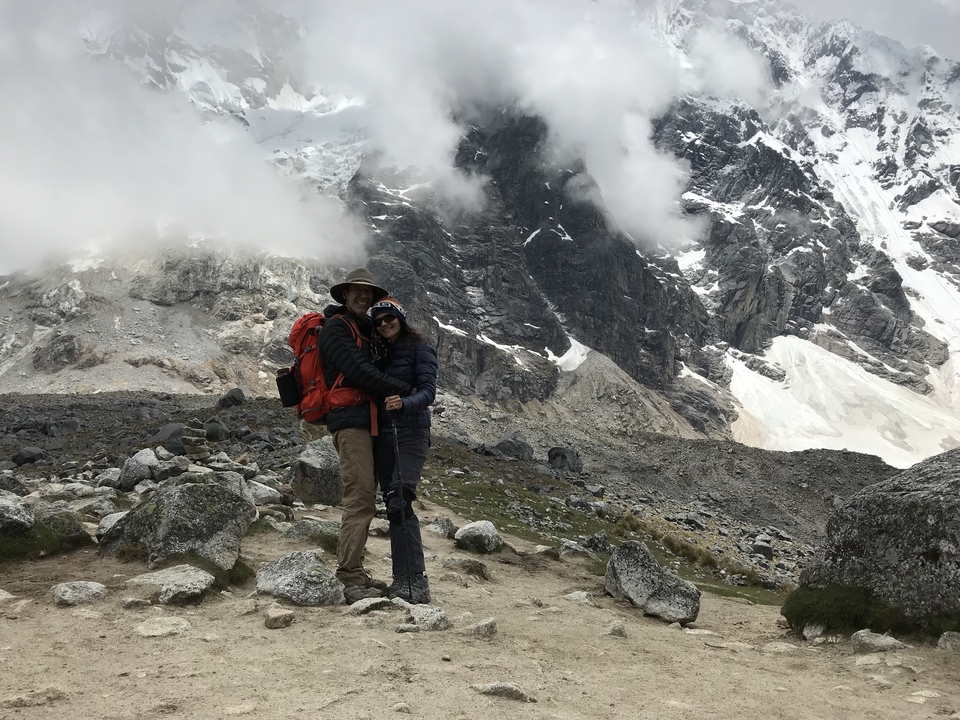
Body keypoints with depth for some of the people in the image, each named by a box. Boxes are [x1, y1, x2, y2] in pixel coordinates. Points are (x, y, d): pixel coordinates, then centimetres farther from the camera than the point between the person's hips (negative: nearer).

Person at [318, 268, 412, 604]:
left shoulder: (364, 329, 23)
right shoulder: (336, 327, -6)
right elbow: (359, 373, -17)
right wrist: (405, 389, -14)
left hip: (365, 422, 10)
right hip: (350, 421, -10)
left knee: (363, 498, 12)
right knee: (360, 498, -15)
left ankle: (354, 573, 19)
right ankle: (350, 579, -14)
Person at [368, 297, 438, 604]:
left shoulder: (420, 348, -2)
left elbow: (428, 391, -14)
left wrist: (404, 403, -32)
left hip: (410, 432, -6)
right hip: (381, 434, 7)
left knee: (398, 503, -18)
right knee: (395, 508, 6)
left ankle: (415, 581, -18)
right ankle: (403, 579, 10)